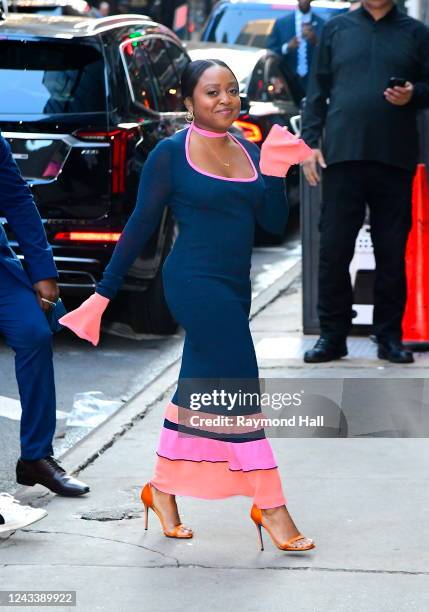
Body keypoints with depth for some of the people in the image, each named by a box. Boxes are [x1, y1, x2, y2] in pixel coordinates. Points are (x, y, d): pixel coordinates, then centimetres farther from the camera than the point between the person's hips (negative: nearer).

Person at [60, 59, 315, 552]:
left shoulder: (248, 153, 12)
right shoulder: (172, 154, -5)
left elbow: (274, 223, 8)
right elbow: (141, 225, -3)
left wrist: (274, 172, -6)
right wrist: (104, 292, -4)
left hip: (234, 287, 7)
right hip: (195, 283, -7)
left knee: (198, 388, 13)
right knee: (239, 389, -10)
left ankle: (162, 488, 27)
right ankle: (269, 505, -6)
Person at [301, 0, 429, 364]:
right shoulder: (336, 30, 11)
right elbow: (318, 89, 10)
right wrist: (309, 141, 2)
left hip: (395, 157, 0)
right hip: (342, 155, 0)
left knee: (392, 251, 3)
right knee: (334, 248, -1)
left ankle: (390, 336, 11)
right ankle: (333, 335, 7)